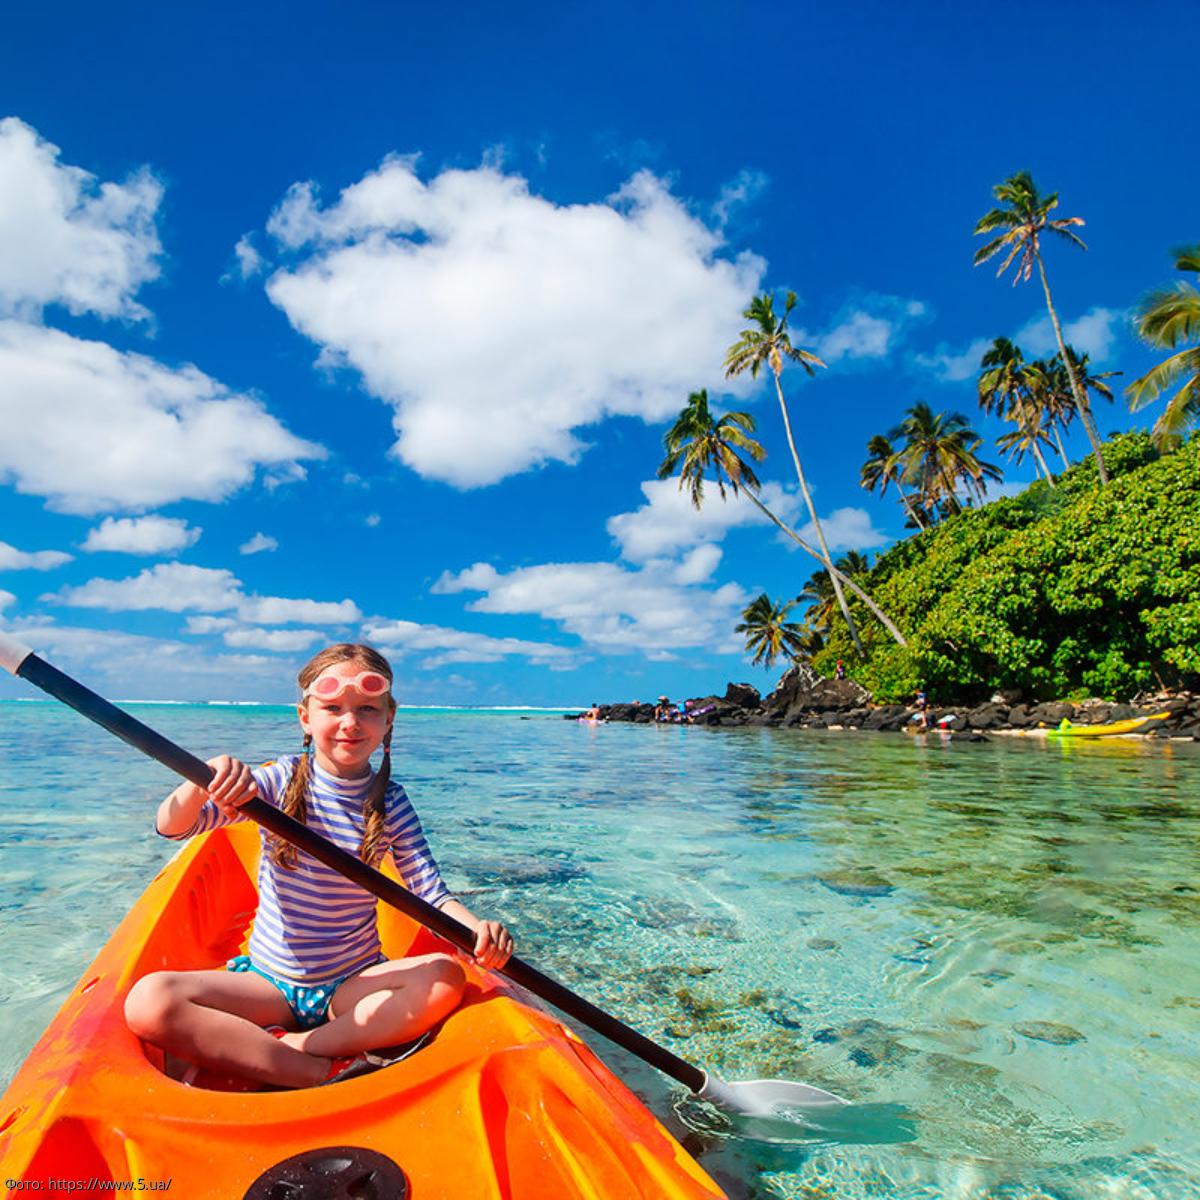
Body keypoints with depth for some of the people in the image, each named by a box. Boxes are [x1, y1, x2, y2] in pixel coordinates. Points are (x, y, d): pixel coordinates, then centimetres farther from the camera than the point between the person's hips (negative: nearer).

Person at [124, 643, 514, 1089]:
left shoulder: (390, 803, -6)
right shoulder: (280, 781, -7)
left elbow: (431, 894, -8)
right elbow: (170, 826, -14)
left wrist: (477, 928, -29)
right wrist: (206, 778, -37)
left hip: (355, 985, 0)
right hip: (268, 982, 0)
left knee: (445, 978, -28)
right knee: (149, 1000, -25)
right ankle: (331, 1072, -23)